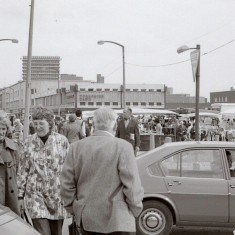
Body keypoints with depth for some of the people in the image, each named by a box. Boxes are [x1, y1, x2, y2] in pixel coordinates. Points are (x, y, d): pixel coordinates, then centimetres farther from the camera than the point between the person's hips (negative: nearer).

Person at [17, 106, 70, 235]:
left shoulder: (62, 140, -4)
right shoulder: (29, 141, 0)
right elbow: (23, 170, 5)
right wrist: (20, 195, 4)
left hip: (58, 193, 0)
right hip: (35, 194, 0)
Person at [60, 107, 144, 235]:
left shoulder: (76, 147, 1)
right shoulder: (123, 147, -12)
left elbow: (67, 183, 2)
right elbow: (132, 184, -12)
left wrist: (74, 209, 14)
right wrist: (136, 210, 3)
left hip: (86, 218, 5)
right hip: (116, 220, -4)